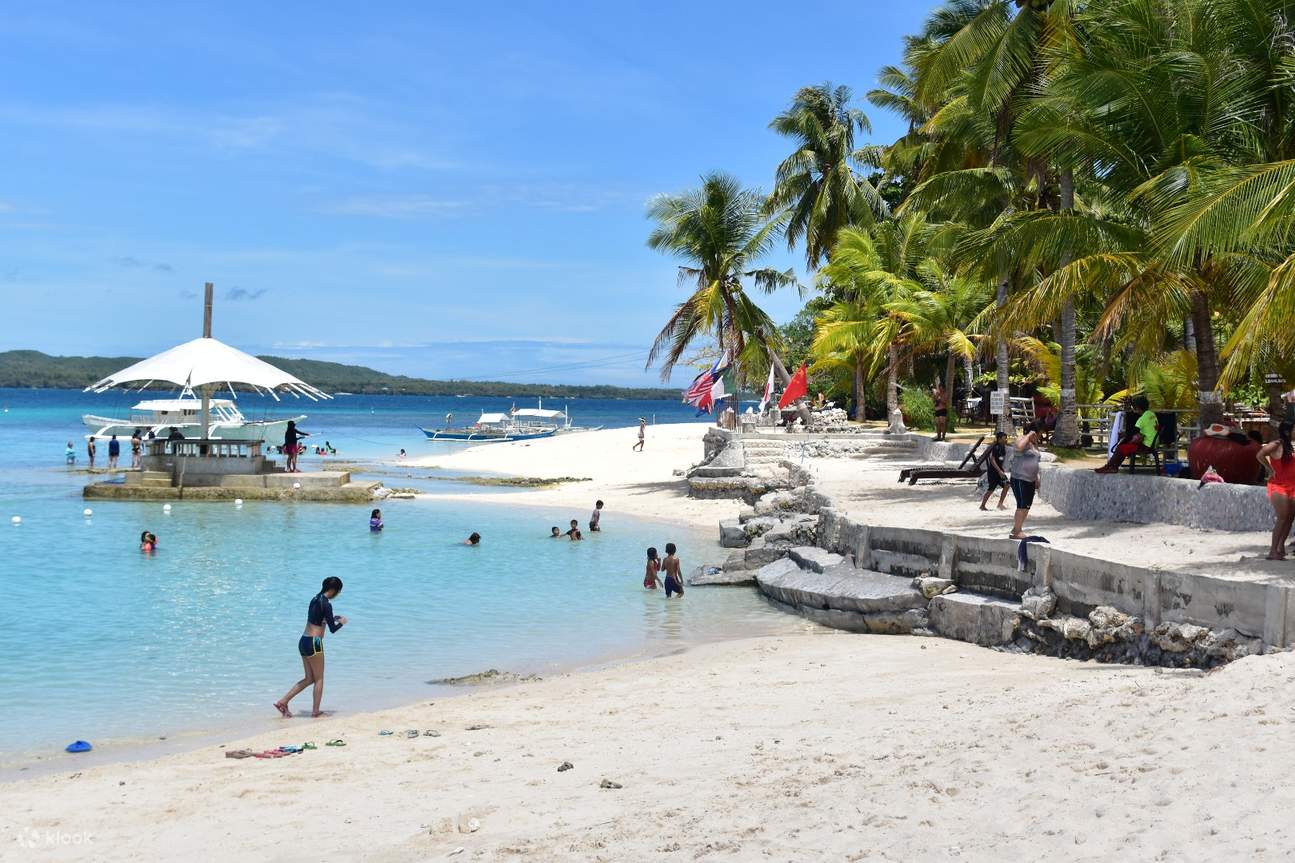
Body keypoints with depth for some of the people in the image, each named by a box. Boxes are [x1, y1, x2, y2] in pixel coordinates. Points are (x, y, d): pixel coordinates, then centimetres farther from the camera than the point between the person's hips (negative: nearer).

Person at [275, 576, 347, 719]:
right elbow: (332, 629, -14)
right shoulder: (327, 604, -14)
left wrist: (333, 618, 24)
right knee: (319, 679, 7)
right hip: (313, 643, -8)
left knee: (309, 679, 16)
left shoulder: (315, 600, 12)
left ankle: (283, 702, 12)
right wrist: (341, 622, 5)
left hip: (303, 641, 8)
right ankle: (316, 711, 14)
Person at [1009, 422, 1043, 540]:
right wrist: (1029, 435, -23)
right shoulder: (1022, 440, -9)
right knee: (1022, 505, -11)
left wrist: (1037, 480, 24)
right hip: (1019, 479, -9)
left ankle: (1016, 528, 20)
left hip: (1030, 480, 9)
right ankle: (1017, 532, -7)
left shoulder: (1034, 444, 18)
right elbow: (1019, 447, -36)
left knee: (1027, 506, 10)